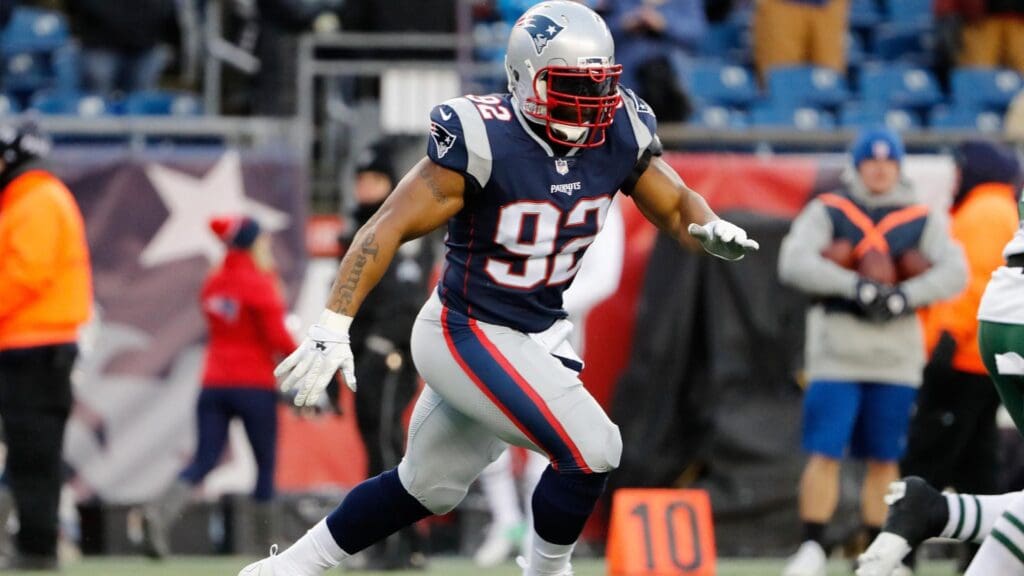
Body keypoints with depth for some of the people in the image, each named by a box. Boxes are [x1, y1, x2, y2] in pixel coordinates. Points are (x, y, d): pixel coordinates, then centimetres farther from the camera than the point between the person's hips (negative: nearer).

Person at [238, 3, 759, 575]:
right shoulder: (484, 141, -23)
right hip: (467, 334, -7)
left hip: (539, 335, 7)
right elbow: (388, 229, -21)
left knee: (430, 487, 19)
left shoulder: (619, 136, -6)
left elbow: (676, 204, 9)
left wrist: (711, 227, -16)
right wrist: (333, 329, -26)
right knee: (591, 450, -17)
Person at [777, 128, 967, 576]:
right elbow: (794, 263, -10)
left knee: (885, 459, 5)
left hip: (896, 356, 1)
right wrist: (854, 285, -21)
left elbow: (953, 272, -4)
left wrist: (905, 295, -20)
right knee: (823, 453, -7)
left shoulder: (923, 221, 10)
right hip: (837, 351, -1)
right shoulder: (827, 212, 6)